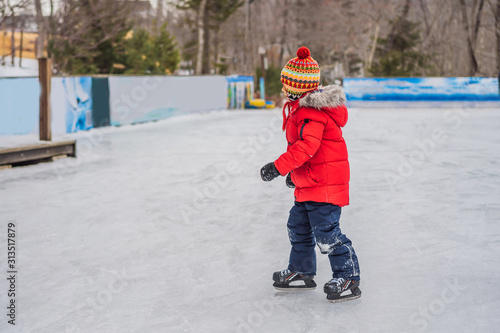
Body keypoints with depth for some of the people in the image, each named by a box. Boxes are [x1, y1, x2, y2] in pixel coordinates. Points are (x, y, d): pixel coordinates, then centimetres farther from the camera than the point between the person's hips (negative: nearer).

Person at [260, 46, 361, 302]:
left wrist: (278, 167, -33)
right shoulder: (301, 108, 15)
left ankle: (348, 279, -3)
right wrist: (294, 171, 29)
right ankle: (301, 272, 32)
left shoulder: (311, 113, -20)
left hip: (324, 183, -11)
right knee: (298, 227, 19)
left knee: (326, 232, -10)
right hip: (308, 185, 11)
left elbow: (306, 146, -31)